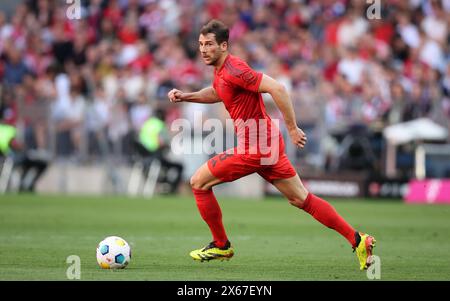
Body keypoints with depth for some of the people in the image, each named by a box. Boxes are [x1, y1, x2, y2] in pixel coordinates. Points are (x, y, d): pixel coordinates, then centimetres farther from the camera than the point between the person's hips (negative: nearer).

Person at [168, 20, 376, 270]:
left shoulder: (233, 70, -20)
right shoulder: (221, 69, 10)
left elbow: (277, 88, -27)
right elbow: (215, 93, 33)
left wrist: (292, 128, -25)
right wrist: (186, 96, 17)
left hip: (253, 148, -10)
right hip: (267, 145, 10)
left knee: (199, 182, 2)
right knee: (301, 199, 13)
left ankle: (221, 246, 13)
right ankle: (357, 239, 13)